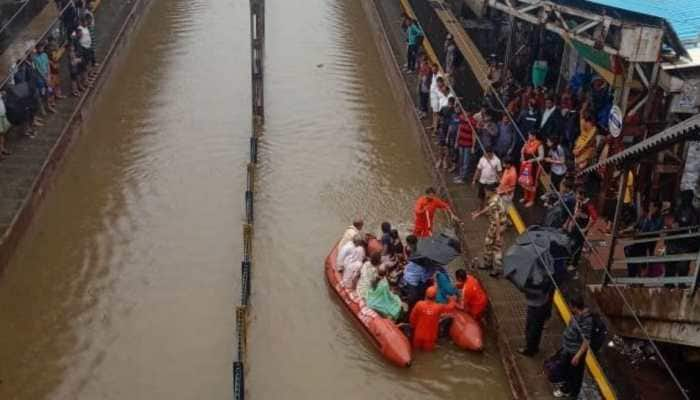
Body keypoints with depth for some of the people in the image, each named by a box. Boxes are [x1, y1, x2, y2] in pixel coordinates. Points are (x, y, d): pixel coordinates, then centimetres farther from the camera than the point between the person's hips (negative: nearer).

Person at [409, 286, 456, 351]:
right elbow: (450, 307, 2)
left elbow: (412, 318, -6)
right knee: (428, 350, 17)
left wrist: (414, 326, 13)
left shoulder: (419, 304, -17)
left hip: (419, 335, 1)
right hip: (430, 337, -1)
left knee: (416, 348, 21)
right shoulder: (438, 307, -17)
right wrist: (452, 301, 22)